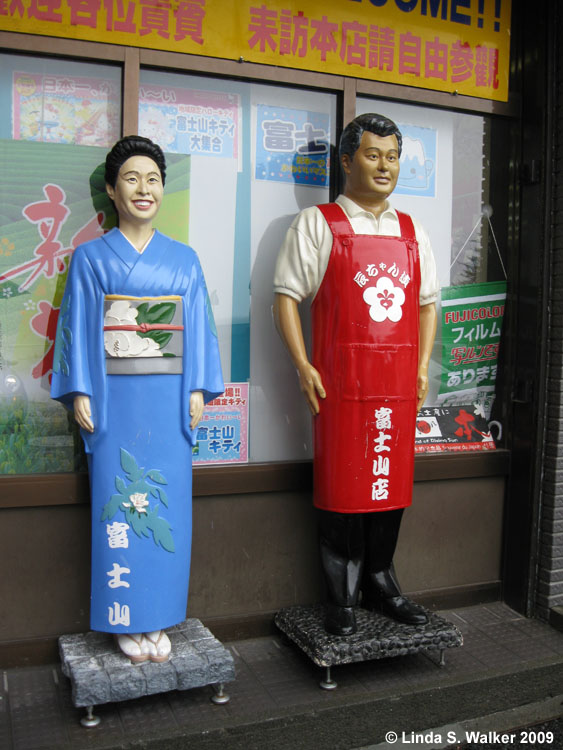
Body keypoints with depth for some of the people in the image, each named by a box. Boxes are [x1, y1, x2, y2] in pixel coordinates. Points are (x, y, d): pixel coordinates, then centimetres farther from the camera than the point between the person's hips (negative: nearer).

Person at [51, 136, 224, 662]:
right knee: (119, 504, 1)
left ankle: (157, 619, 18)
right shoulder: (91, 258, 5)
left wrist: (198, 390, 1)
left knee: (167, 505, 4)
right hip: (114, 398, -2)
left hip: (169, 399, 2)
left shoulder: (184, 259, 10)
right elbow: (77, 327, 2)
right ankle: (127, 622, 16)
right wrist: (79, 394, -5)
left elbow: (198, 328, 9)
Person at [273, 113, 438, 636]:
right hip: (341, 379, -4)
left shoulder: (412, 232, 16)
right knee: (341, 485, 1)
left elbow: (426, 303, 19)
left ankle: (380, 582, 28)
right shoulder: (317, 224, 2)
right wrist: (303, 367, -11)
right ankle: (342, 597, 16)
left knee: (391, 482, 10)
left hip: (398, 382, 5)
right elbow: (286, 295, -3)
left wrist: (422, 367, 9)